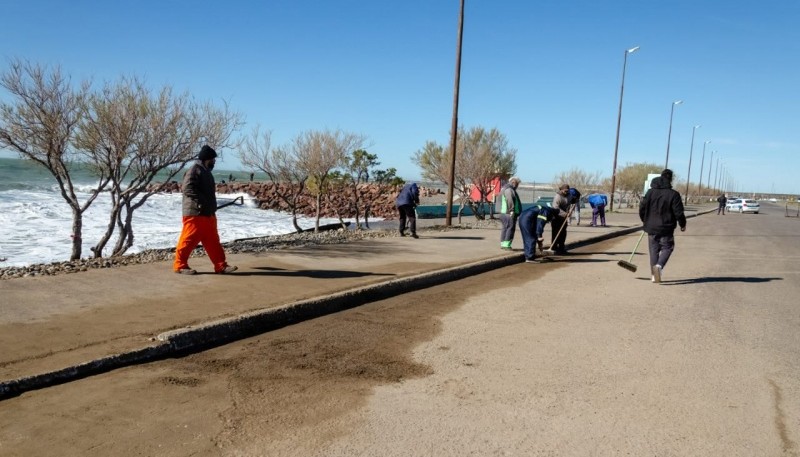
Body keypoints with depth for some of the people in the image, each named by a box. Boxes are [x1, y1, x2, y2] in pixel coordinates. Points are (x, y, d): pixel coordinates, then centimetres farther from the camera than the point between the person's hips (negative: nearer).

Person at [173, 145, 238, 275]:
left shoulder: (206, 171, 20)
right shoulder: (194, 170, -12)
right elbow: (187, 188, -23)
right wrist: (202, 200, -26)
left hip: (208, 213, 10)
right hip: (195, 213, -10)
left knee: (213, 241, 8)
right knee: (189, 240, -3)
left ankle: (221, 265, 10)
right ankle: (180, 265, 7)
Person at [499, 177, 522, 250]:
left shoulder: (505, 189, 22)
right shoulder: (509, 190, -13)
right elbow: (510, 201, -23)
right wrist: (512, 211, -25)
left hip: (504, 213, 11)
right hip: (509, 213, -11)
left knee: (505, 228, 12)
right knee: (510, 228, -9)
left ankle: (503, 244, 15)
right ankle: (506, 244, -11)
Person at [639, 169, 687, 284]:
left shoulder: (650, 192, 2)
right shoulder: (673, 194, -9)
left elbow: (642, 208, 3)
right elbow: (678, 212, -10)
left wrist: (646, 221, 18)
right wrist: (683, 224, 7)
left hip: (651, 228, 3)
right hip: (666, 228, -3)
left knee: (654, 250, 11)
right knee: (667, 247, 10)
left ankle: (654, 274, 11)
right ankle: (659, 265, -16)